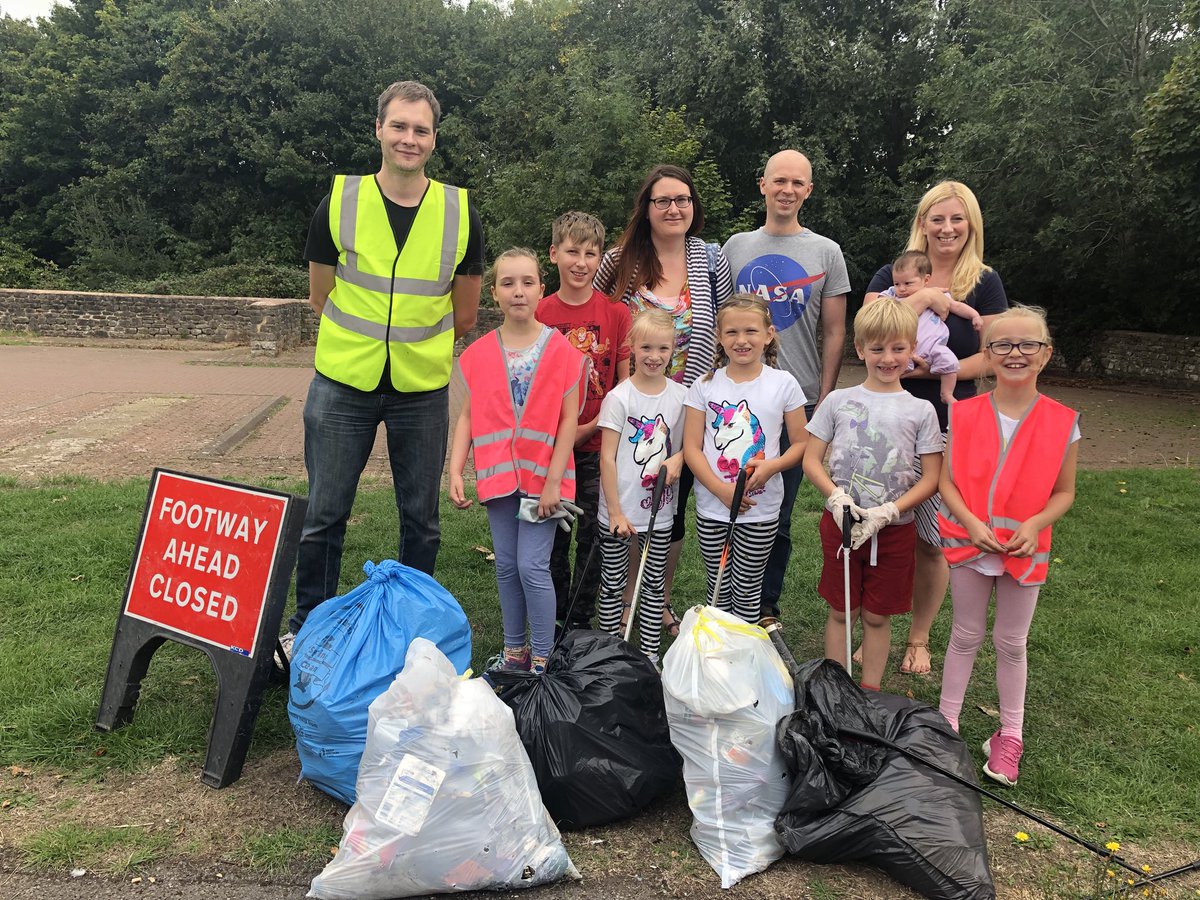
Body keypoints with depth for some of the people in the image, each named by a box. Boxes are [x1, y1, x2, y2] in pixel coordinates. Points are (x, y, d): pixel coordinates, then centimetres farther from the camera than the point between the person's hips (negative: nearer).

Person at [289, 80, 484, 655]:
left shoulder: (461, 214, -2)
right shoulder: (338, 203, -3)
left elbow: (463, 315, 6)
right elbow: (320, 297, 6)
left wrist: (417, 348, 8)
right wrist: (363, 343, 5)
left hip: (423, 391, 1)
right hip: (342, 385, 0)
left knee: (421, 519, 11)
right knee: (324, 515, 9)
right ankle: (307, 626, 27)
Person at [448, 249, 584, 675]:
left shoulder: (561, 351, -7)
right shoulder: (478, 354, 1)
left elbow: (569, 420, -8)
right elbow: (468, 416, 3)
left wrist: (553, 481, -12)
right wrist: (455, 472, -7)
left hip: (543, 476, -3)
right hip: (497, 475, 4)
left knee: (532, 567, -6)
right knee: (506, 565, 12)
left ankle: (541, 660, 11)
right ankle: (514, 650, 27)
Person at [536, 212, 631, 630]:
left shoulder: (617, 313, -2)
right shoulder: (539, 315, 0)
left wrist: (589, 427, -11)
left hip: (599, 446, -1)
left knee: (593, 536, 6)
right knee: (551, 537, 10)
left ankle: (581, 619, 22)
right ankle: (552, 623, 26)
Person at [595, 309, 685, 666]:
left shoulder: (680, 396, 0)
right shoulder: (619, 398, -11)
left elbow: (688, 444, 9)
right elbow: (607, 458, -11)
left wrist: (677, 459, -15)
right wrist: (615, 512, -13)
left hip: (660, 511, 3)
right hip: (619, 510, -3)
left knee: (654, 584, 13)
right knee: (613, 583, 9)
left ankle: (651, 653, 25)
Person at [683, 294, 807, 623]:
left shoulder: (783, 384, -3)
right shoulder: (706, 385, -1)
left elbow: (801, 443, 1)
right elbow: (692, 448, -4)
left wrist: (771, 466, -19)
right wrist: (721, 489, -16)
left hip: (761, 510, -1)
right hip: (712, 506, 1)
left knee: (747, 591, 8)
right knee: (718, 590, 13)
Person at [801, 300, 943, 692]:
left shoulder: (921, 411, -1)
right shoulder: (838, 401, 0)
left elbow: (931, 478, -3)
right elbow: (811, 459, 1)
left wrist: (888, 511, -16)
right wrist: (836, 497, -16)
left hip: (895, 529, 0)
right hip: (841, 522, 0)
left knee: (877, 616, 11)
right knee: (841, 612, 11)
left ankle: (870, 693, 26)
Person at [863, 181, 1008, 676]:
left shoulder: (985, 283, 4)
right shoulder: (892, 274, 7)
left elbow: (990, 357, -2)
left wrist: (931, 369, -16)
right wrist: (917, 298, -19)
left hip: (948, 425, 0)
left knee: (932, 539, 4)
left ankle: (919, 637, 23)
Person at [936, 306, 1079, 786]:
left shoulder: (1062, 421, -5)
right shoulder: (965, 414, -5)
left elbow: (1064, 492, -1)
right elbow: (946, 481, -4)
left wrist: (1035, 524, -17)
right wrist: (971, 522, -18)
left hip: (1025, 548, 0)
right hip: (969, 542, 0)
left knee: (1011, 642, 13)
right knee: (966, 637, 13)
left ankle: (1010, 735, 30)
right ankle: (946, 723, 27)